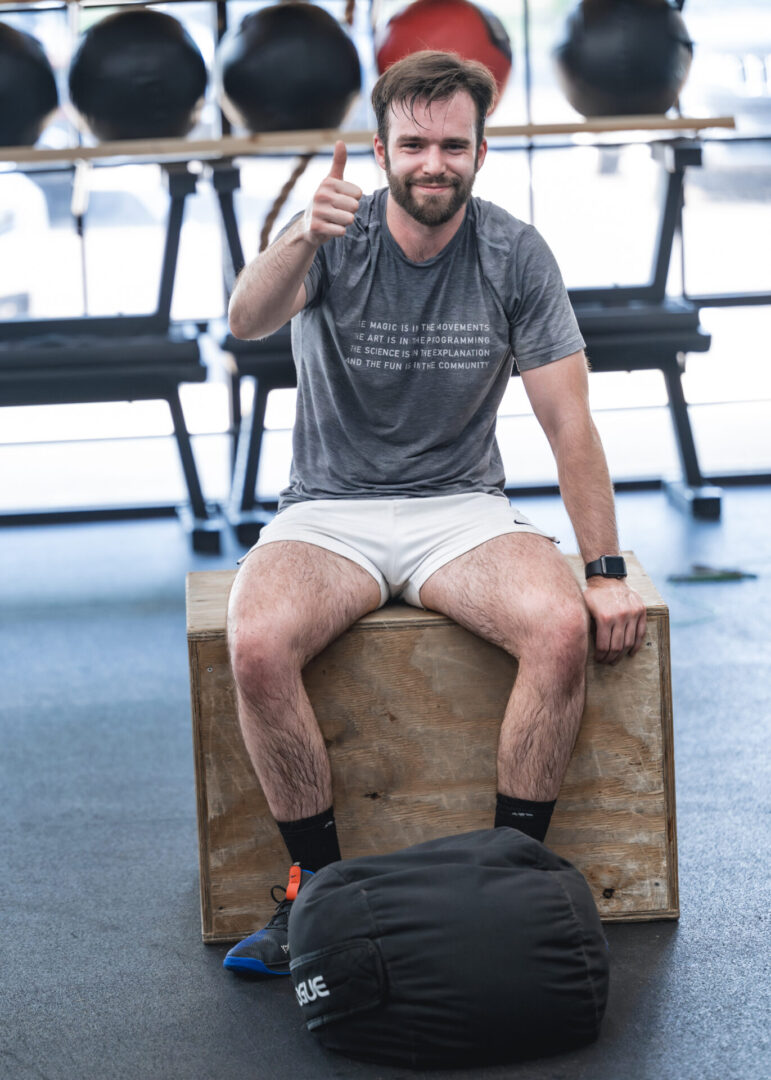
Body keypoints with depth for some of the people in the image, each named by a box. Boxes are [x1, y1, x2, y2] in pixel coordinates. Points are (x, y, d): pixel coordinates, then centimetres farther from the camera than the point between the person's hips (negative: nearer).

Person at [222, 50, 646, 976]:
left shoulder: (515, 256, -3)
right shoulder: (336, 237, -7)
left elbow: (569, 422, -2)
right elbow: (246, 321, -29)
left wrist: (606, 572, -10)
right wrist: (301, 240, -50)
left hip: (461, 508, 1)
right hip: (329, 513, -1)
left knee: (563, 629, -30)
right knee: (256, 646, -32)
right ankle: (318, 886, -14)